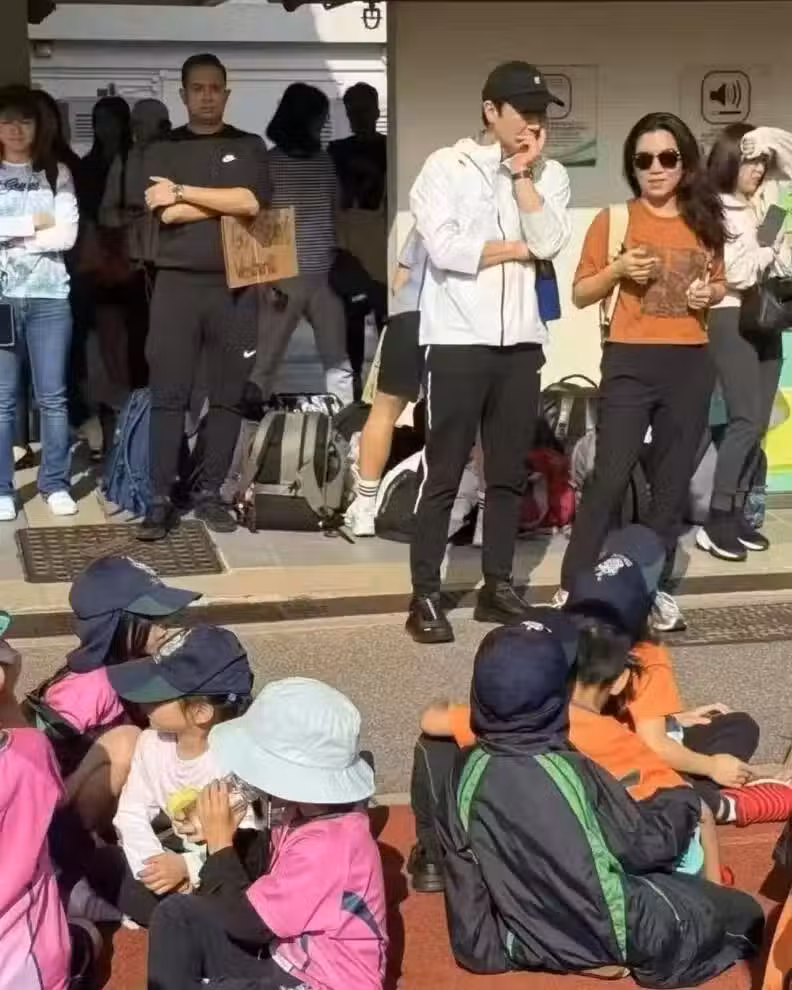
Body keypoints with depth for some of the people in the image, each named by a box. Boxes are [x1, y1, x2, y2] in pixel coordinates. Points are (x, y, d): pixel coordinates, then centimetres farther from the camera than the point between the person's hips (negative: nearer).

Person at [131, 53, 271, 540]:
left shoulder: (249, 147, 9)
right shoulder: (162, 150, 9)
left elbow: (251, 202, -9)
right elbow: (165, 214, -6)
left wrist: (183, 192, -7)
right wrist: (225, 201, -5)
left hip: (235, 286, 1)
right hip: (177, 284, 0)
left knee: (228, 395, 4)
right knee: (168, 395, -4)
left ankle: (210, 493, 13)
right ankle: (161, 499, 0)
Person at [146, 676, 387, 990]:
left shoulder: (328, 846, -31)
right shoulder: (303, 814, -3)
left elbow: (246, 921, -22)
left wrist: (220, 844, -12)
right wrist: (235, 835, -6)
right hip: (286, 959, 10)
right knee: (177, 915, 9)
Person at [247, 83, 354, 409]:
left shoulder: (324, 160, 11)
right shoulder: (268, 163, -3)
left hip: (325, 274, 4)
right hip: (284, 276, -4)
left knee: (338, 359, 5)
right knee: (265, 361, -1)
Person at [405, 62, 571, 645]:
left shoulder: (550, 175, 10)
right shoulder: (447, 166, -2)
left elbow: (549, 243, -6)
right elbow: (445, 247, -15)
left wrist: (523, 173, -5)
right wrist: (518, 249, -5)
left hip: (521, 342, 4)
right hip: (459, 340, -4)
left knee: (511, 472, 10)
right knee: (444, 472, -1)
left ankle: (498, 586, 21)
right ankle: (426, 596, 4)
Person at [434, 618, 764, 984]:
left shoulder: (466, 773, -13)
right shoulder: (572, 772, -27)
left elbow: (462, 864, -4)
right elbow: (644, 847, -12)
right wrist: (685, 803, 7)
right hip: (610, 932, -5)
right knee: (743, 913, 16)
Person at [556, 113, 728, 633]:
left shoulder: (704, 221, 9)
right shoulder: (613, 219, 0)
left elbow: (719, 284, 21)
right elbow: (580, 294, 3)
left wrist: (710, 293, -1)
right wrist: (617, 269, -14)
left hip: (691, 365, 4)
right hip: (631, 362, -3)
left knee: (673, 482, 10)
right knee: (610, 478, -6)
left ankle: (658, 588, 20)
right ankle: (572, 590, 1)